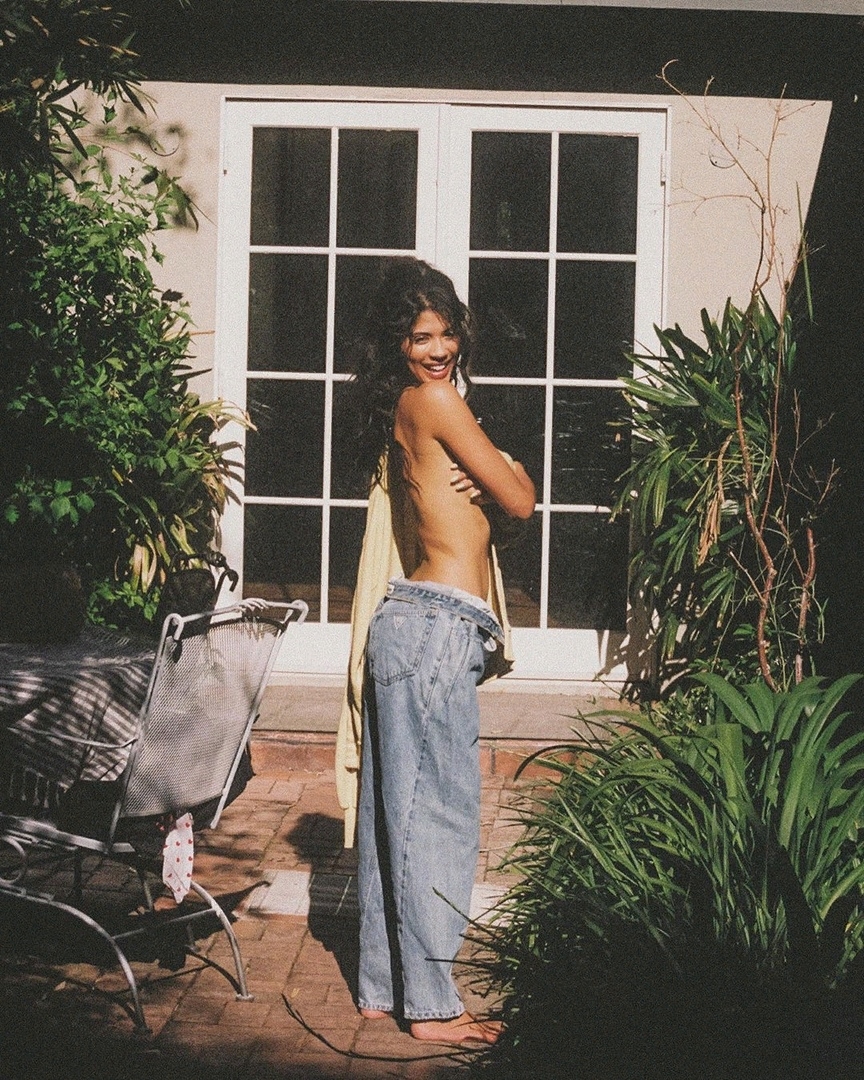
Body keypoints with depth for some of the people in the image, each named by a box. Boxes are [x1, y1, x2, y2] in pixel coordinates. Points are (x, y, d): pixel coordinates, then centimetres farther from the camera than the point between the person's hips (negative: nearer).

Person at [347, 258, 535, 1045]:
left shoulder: (401, 412, 18)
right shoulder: (433, 399, -10)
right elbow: (519, 501, -8)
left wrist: (477, 482, -4)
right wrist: (515, 472, 13)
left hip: (412, 621, 10)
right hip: (437, 626, -10)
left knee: (396, 810, 12)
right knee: (439, 813, -5)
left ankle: (384, 987, 20)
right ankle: (431, 1004, 1)